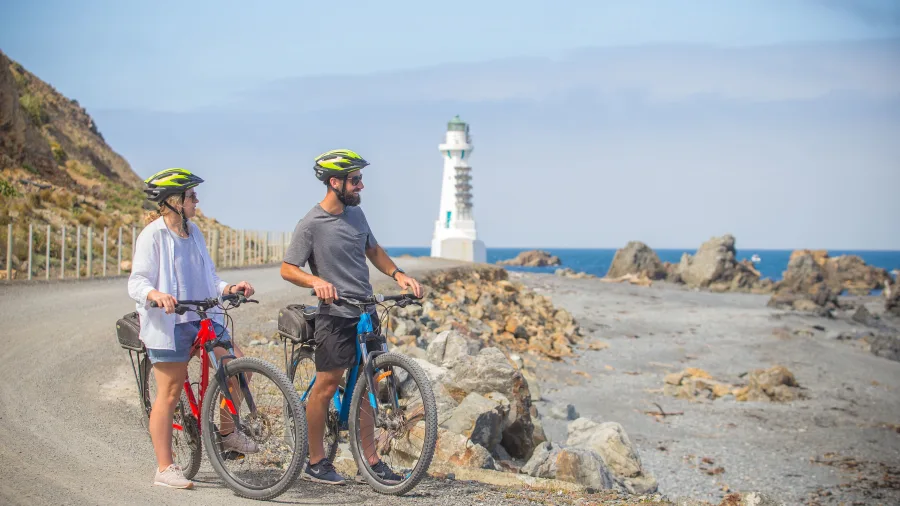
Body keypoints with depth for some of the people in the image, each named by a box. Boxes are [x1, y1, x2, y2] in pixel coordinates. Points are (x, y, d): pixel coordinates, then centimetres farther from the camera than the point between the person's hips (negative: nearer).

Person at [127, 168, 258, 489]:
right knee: (170, 393, -4)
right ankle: (165, 469, 4)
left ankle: (227, 432, 17)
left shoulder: (193, 233, 13)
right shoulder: (154, 234, -8)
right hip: (167, 323, -7)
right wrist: (156, 294, -33)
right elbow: (137, 283, -13)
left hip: (202, 319, 7)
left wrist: (229, 289, -1)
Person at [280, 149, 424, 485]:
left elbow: (372, 250, 22)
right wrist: (316, 281, -28)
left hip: (365, 313, 7)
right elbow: (287, 269, -10)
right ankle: (316, 463, 11)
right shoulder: (312, 224, -12)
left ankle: (370, 462, 16)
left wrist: (398, 275, 6)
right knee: (326, 385, -1)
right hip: (335, 315, -7)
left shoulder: (355, 213, 9)